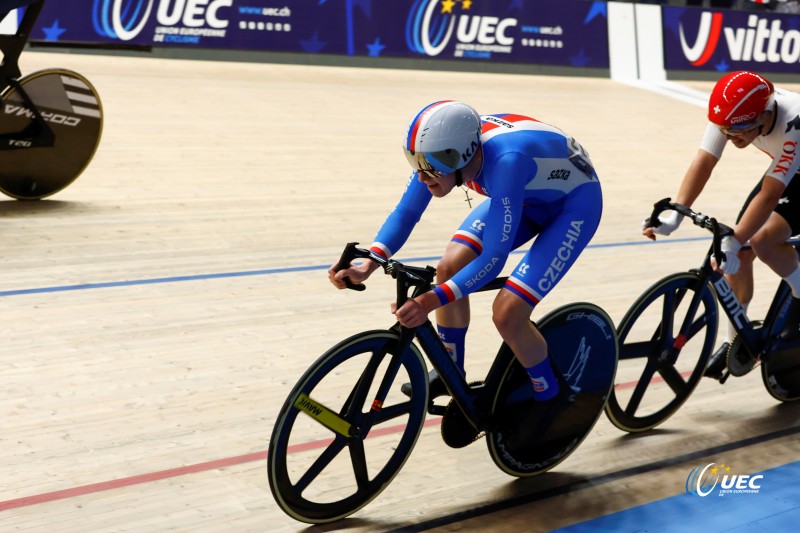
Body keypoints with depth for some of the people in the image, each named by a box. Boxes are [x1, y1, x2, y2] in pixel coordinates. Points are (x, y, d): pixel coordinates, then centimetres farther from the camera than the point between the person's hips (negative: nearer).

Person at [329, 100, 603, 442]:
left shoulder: (506, 161, -41)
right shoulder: (445, 148, -21)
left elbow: (493, 258, -38)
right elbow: (405, 213, -10)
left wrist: (430, 301, -45)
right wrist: (368, 264, -25)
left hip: (574, 202, -7)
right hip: (526, 195, 7)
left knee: (507, 314, -17)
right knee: (450, 268, -7)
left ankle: (552, 401, 8)